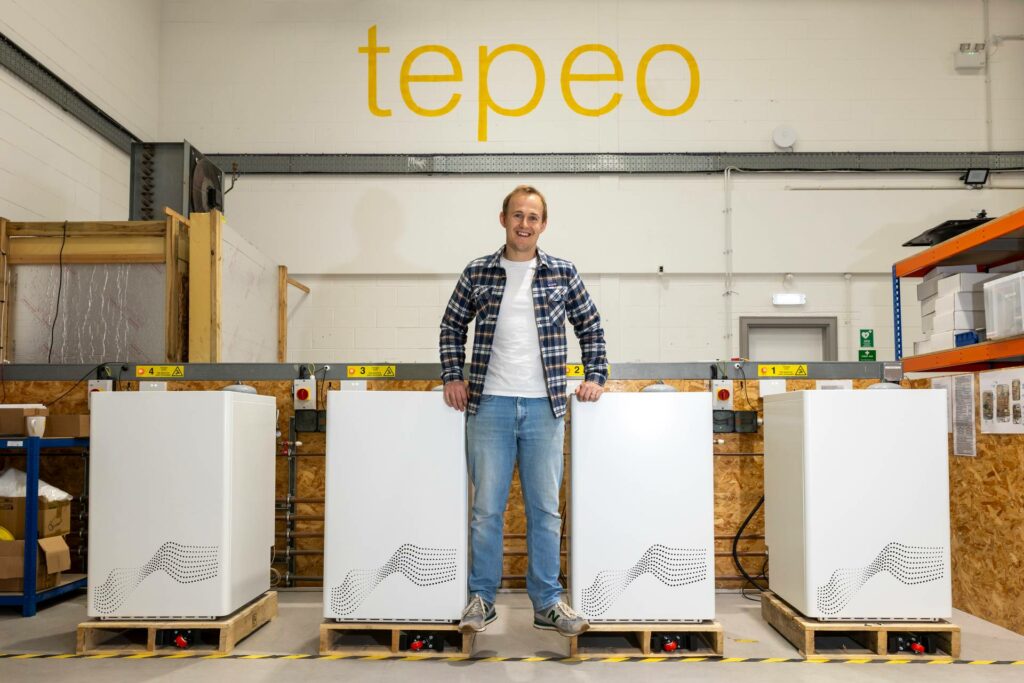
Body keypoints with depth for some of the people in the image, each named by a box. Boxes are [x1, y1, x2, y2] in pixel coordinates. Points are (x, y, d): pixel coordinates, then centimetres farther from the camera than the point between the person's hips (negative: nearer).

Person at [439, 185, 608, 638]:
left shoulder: (563, 274, 5)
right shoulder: (477, 273, 5)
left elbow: (590, 327, 14)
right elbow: (452, 325, 14)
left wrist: (596, 376, 5)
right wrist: (452, 375, 4)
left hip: (544, 406, 1)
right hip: (489, 405, 0)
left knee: (545, 509, 7)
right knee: (487, 508, 5)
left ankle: (547, 603, 18)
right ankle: (482, 599, 18)